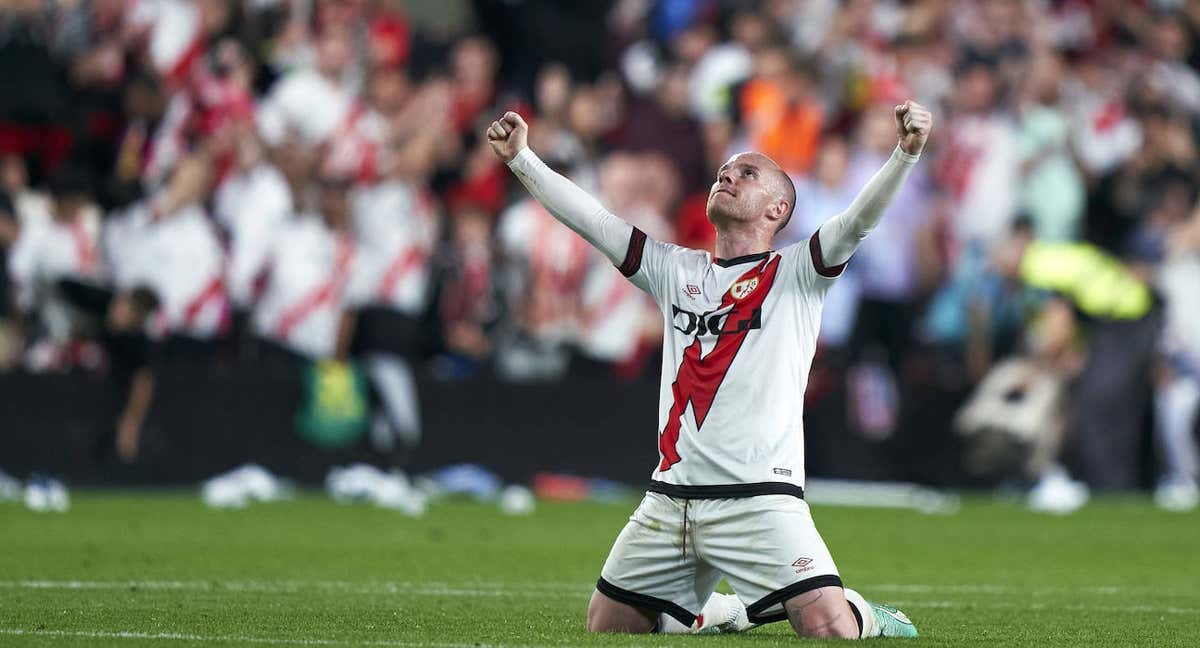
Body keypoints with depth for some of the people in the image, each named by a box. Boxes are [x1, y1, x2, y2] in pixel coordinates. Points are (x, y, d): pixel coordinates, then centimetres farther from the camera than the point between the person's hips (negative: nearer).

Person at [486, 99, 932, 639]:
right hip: (668, 500, 5)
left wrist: (906, 152, -28)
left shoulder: (795, 272, 3)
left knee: (832, 631, -20)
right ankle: (728, 613, 30)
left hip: (760, 499, -5)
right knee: (607, 627, 10)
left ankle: (863, 616, 16)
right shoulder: (676, 270, 17)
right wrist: (520, 157, 9)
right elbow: (590, 219, 16)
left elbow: (859, 219, -12)